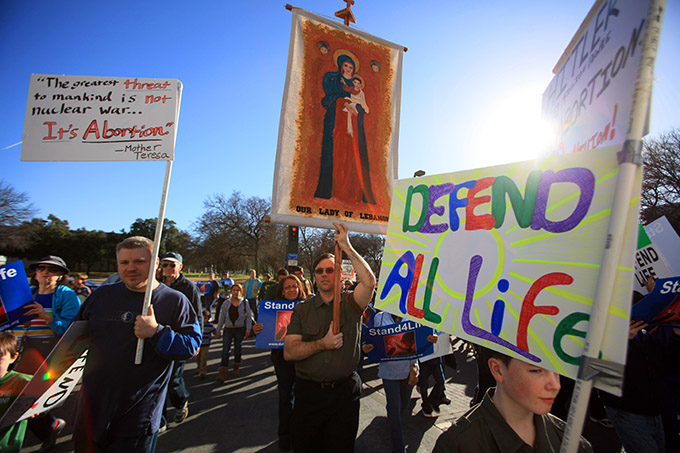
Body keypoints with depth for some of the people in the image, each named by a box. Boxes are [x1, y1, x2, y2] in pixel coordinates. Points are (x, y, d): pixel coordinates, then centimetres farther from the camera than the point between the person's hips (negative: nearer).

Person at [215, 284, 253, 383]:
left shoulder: (244, 303, 0)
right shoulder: (226, 303, 5)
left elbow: (249, 316, 1)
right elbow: (222, 317, 10)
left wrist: (248, 329, -7)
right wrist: (219, 329, 9)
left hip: (240, 329, -1)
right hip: (228, 329, 1)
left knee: (237, 350, 10)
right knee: (225, 350, -8)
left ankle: (236, 368, 32)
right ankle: (223, 373, -6)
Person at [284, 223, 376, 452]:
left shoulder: (351, 303, -3)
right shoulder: (302, 309, 1)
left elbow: (369, 282, -24)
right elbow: (289, 352, -5)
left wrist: (347, 247, -23)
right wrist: (322, 344, -18)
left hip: (344, 391, -1)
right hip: (308, 392, 2)